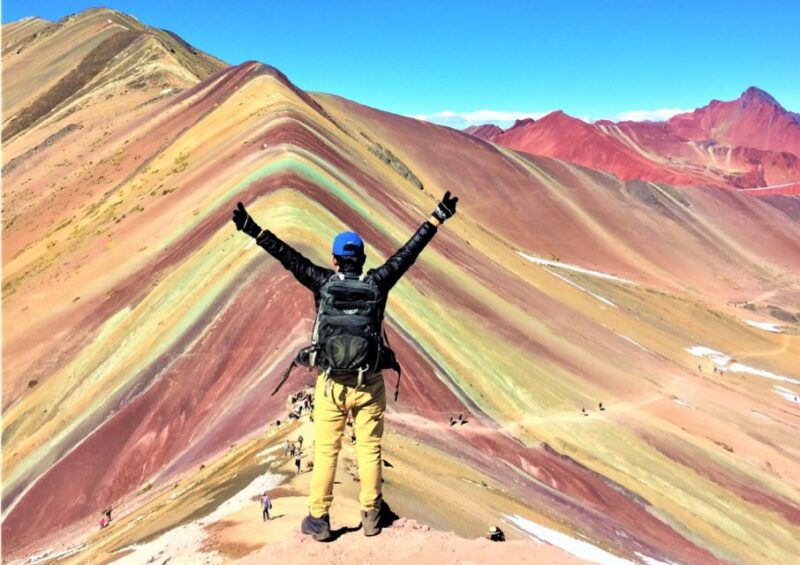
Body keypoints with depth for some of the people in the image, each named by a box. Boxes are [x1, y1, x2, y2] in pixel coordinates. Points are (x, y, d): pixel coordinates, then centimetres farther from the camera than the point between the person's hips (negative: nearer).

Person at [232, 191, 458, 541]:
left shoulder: (324, 283, -6)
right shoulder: (377, 284, -5)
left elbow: (289, 258, -6)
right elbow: (408, 253, -1)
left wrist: (253, 230, -3)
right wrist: (437, 219, 5)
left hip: (331, 383, 0)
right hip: (369, 384, 1)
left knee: (326, 451, 10)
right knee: (369, 450, 12)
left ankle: (318, 520, 19)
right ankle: (370, 516, 23)